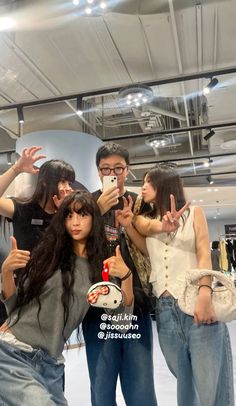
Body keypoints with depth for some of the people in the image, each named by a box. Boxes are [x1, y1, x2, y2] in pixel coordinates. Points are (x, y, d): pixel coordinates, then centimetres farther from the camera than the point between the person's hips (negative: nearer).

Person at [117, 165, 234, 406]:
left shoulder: (193, 213, 10)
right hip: (165, 309, 3)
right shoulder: (146, 222, 19)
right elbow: (148, 254, 4)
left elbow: (204, 254, -2)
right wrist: (128, 225, -4)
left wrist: (204, 294, -17)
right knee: (184, 383, 11)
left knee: (211, 386, -2)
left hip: (196, 304, -3)